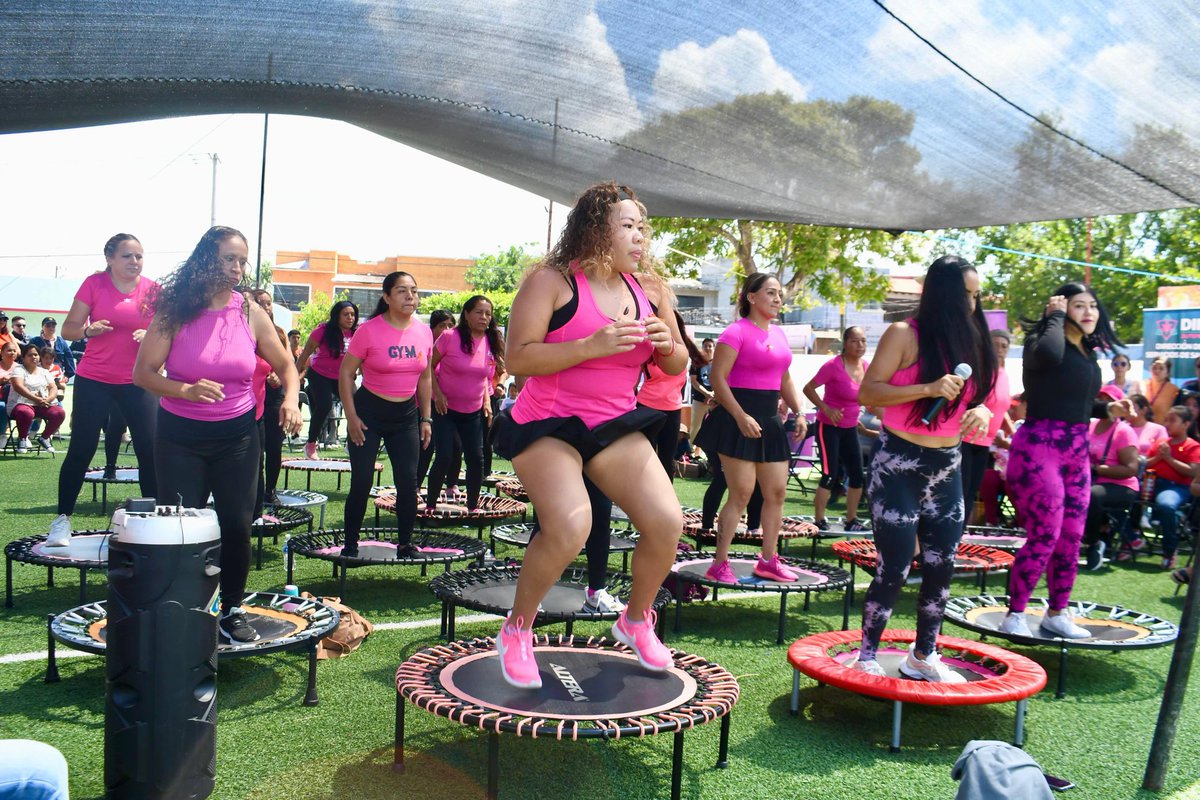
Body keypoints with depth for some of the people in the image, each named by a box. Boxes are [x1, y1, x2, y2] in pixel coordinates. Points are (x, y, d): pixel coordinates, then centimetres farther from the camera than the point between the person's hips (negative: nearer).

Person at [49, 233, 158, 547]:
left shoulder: (153, 290, 0)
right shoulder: (94, 284, -4)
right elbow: (68, 329, -2)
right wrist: (88, 329, -23)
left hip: (137, 382, 2)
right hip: (94, 382, -1)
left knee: (150, 451, -3)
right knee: (81, 451, 1)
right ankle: (62, 519, 13)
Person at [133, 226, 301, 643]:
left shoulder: (251, 314, -1)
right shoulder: (175, 311, -8)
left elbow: (285, 363, 10)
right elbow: (143, 372, -10)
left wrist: (290, 399, -10)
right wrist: (185, 390, -27)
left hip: (237, 435, 2)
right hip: (180, 436, -2)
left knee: (237, 526, 3)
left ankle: (232, 609, 20)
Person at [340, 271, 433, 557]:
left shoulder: (424, 332, 0)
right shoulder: (370, 330, -13)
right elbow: (346, 374, -7)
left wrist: (425, 418, 10)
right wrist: (351, 417, -12)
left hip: (406, 415, 4)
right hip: (369, 413, -4)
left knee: (408, 482, 1)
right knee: (362, 483, -4)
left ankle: (405, 543, 15)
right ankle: (350, 545, 10)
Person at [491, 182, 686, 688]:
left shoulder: (648, 290, 7)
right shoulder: (552, 281, -9)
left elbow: (675, 367, 16)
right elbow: (517, 358, -18)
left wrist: (668, 346, -8)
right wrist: (592, 346, -26)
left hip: (617, 428, 6)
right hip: (548, 425, -5)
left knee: (666, 522, -9)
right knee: (570, 526, -28)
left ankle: (636, 620, 20)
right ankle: (516, 631, -1)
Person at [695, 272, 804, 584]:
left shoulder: (778, 333, 13)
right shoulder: (737, 332, -11)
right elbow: (717, 378, -17)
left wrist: (799, 412, 11)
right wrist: (741, 416, -24)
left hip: (770, 420, 8)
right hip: (740, 420, -8)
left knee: (776, 492, 10)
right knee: (741, 493, -8)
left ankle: (768, 561, 22)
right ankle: (720, 564, 2)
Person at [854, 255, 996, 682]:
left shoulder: (970, 340, 9)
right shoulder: (905, 335, -9)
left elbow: (974, 398, 19)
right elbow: (867, 392, -15)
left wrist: (981, 411, -5)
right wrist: (928, 389, -25)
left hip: (947, 468, 6)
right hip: (899, 465, -6)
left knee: (941, 566, 11)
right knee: (894, 567, -4)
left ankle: (923, 655, 27)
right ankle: (867, 655, 13)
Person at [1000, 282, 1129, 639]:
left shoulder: (1088, 352, 14)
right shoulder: (1040, 340, -9)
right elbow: (1048, 354, -35)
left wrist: (1108, 409, 8)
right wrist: (1056, 316, -19)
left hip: (1077, 451, 8)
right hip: (1040, 447, -8)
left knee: (1071, 539, 12)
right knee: (1044, 537, -9)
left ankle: (1057, 614, 26)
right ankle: (1014, 616, 4)